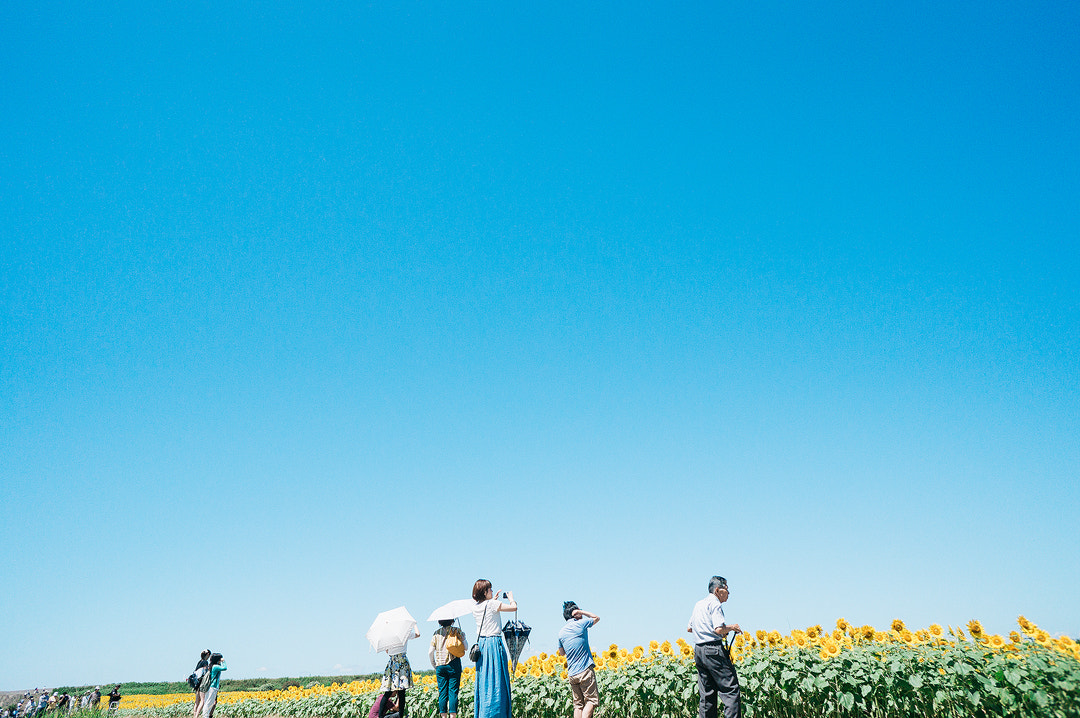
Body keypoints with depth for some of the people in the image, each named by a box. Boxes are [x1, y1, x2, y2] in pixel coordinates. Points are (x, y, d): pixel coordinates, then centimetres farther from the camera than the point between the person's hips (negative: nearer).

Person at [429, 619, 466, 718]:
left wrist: (433, 665, 17)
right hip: (453, 664, -2)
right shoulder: (456, 630, 1)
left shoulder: (437, 632, 8)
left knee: (442, 692, 6)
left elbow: (430, 652, 4)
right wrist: (463, 637, 18)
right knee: (453, 691, -2)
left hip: (440, 665, 2)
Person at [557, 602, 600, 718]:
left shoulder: (561, 632, 10)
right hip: (585, 671, -5)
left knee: (578, 704, 7)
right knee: (592, 700, -3)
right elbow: (597, 618, 14)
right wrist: (580, 612, 10)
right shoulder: (580, 624, -4)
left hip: (571, 674, 5)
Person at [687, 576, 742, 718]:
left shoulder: (698, 604, 20)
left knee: (706, 695, 9)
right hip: (714, 649, -9)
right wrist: (732, 627, -2)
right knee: (730, 690, -6)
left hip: (698, 651, 9)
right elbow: (719, 629, -19)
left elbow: (689, 629, 26)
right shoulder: (715, 603, -8)